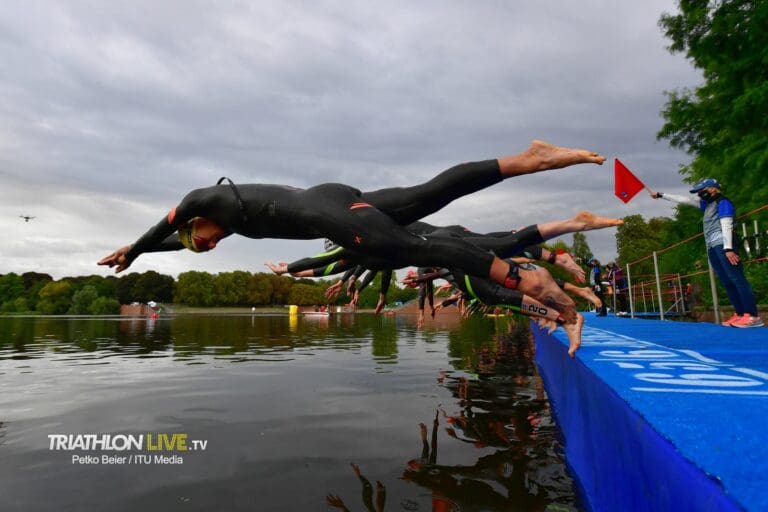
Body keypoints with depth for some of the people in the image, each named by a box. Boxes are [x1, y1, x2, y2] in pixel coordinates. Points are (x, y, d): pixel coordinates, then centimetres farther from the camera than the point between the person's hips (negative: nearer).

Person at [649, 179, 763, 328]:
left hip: (723, 245, -9)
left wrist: (728, 248, -21)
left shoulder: (723, 202, -2)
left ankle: (752, 316, -18)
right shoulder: (707, 203, 23)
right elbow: (683, 200, 28)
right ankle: (739, 314, 0)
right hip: (711, 247, 9)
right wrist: (660, 195, 28)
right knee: (727, 282, 2)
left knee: (736, 278, -14)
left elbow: (726, 226, -12)